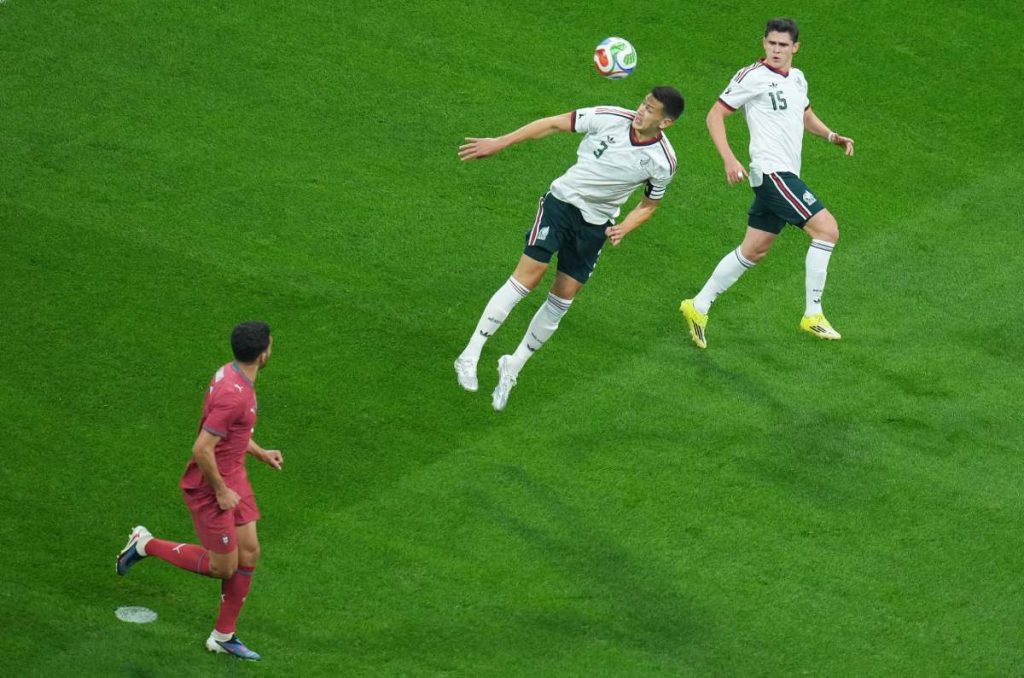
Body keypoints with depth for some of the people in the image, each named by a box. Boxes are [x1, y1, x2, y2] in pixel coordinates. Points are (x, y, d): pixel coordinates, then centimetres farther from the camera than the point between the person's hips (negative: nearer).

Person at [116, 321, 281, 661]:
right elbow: (202, 449, -30)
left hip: (232, 478, 9)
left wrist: (261, 453, 15)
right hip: (210, 487, -9)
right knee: (224, 567, 3)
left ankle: (223, 636, 23)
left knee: (249, 554, 11)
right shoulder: (233, 395, -30)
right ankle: (146, 544, 18)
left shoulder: (232, 374, 1)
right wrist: (221, 492, -20)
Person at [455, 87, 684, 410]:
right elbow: (553, 124, -8)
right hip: (562, 201, -2)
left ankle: (511, 369, 19)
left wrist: (623, 228, -14)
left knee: (561, 301, 2)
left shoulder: (662, 162, -12)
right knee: (526, 279, -13)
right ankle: (469, 357, -6)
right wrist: (499, 143, -10)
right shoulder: (611, 119, -16)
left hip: (595, 226, 2)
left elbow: (648, 204, 6)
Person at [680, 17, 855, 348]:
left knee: (752, 252, 12)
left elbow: (805, 115, 32)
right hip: (772, 172, -9)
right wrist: (729, 159, -18)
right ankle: (813, 315, -10)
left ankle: (698, 307, 22)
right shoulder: (753, 77, -10)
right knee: (827, 229, -15)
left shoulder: (797, 78, 14)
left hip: (784, 175, 9)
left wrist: (831, 136, 14)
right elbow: (715, 115, -7)